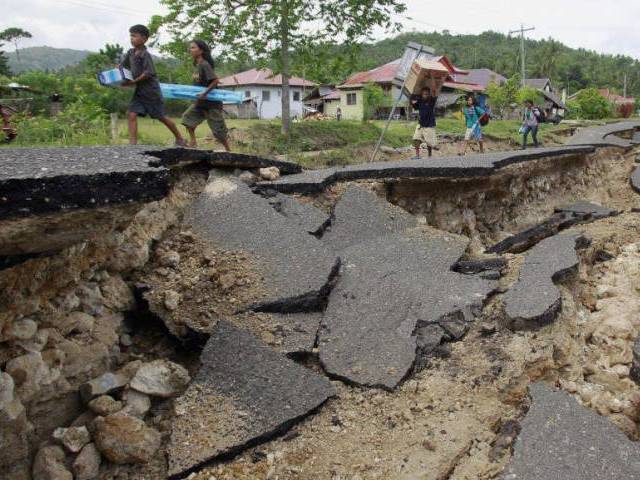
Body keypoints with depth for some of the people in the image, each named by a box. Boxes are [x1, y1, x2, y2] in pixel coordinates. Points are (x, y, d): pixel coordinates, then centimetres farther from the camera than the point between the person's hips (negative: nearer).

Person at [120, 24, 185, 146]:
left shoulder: (145, 54, -16)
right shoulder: (130, 53, 5)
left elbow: (148, 73, -20)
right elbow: (122, 66, 15)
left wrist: (133, 82, -22)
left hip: (151, 90, -6)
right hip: (139, 91, 7)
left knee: (161, 116, 5)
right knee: (131, 114, -8)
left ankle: (180, 138, 23)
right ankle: (132, 143, -8)